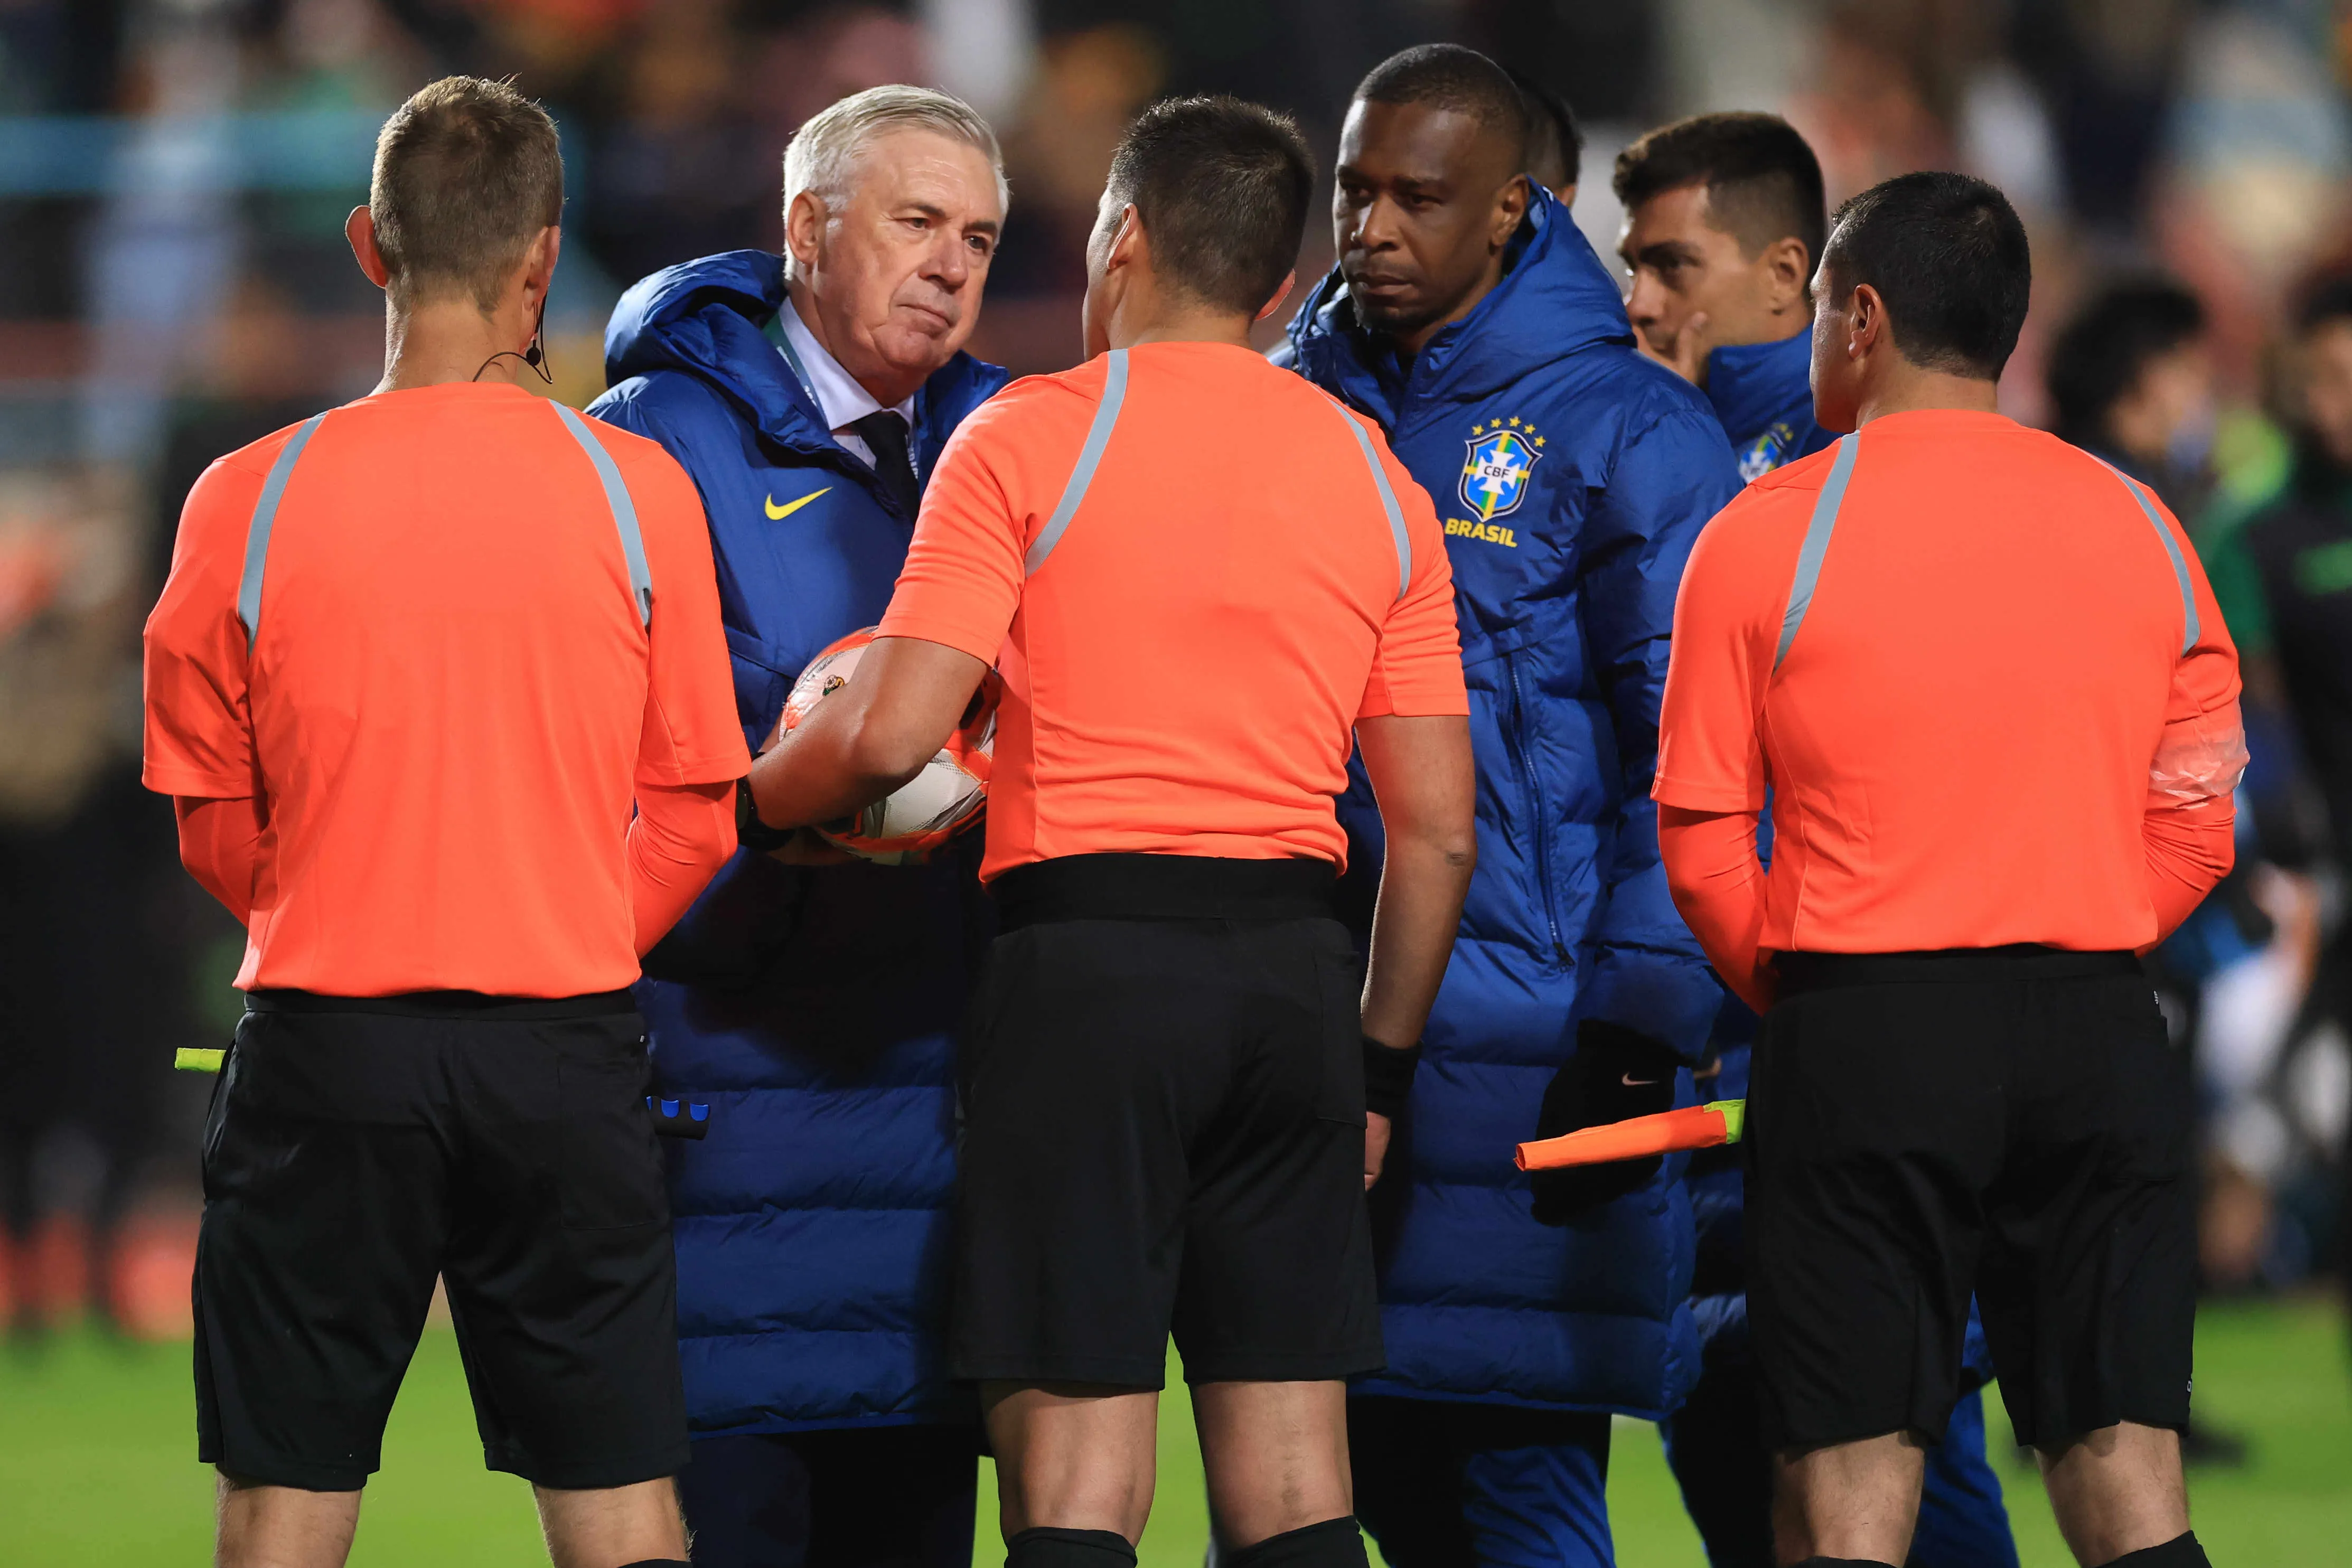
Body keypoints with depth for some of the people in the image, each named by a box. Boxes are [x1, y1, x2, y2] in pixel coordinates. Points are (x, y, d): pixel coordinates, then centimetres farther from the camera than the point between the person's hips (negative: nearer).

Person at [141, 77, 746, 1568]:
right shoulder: (635, 491, -3)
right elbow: (695, 817, 3)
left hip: (324, 1050, 0)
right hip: (567, 1048, 0)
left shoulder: (252, 499, -4)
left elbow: (215, 830, 5)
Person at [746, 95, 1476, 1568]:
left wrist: (748, 794, 9)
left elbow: (888, 737, -10)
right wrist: (1381, 1064, 20)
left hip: (1091, 960, -5)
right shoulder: (1378, 479, 12)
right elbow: (1438, 830, 11)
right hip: (1295, 972, 5)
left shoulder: (1033, 437, -2)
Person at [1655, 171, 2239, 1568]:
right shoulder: (2139, 526, 8)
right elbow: (2199, 822, 8)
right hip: (2100, 1029, 3)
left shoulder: (1769, 532, -2)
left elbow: (1702, 841, -1)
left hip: (1863, 1033, -3)